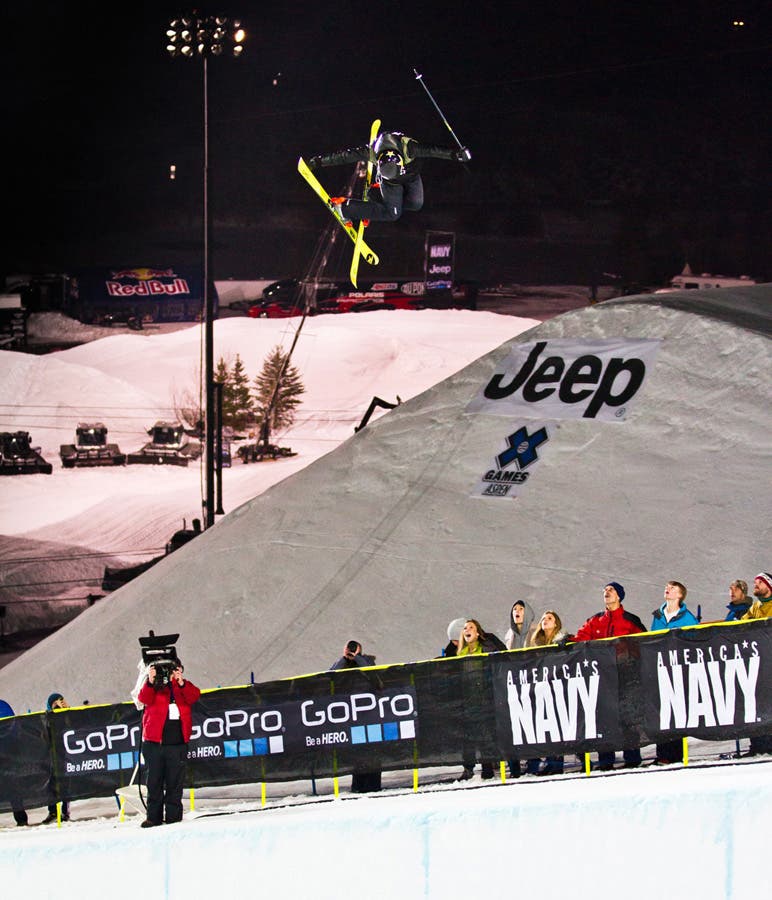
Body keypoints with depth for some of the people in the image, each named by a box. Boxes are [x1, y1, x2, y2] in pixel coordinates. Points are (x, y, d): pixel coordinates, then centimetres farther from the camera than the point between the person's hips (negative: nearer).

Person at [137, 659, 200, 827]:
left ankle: (173, 816, 7)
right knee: (154, 781, 2)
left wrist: (181, 684, -22)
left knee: (175, 781, 2)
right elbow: (144, 699, -11)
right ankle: (154, 817, 6)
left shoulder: (184, 686, 11)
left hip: (177, 742, 1)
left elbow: (193, 697, -7)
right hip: (154, 741, -1)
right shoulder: (154, 686, 7)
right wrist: (150, 682, -25)